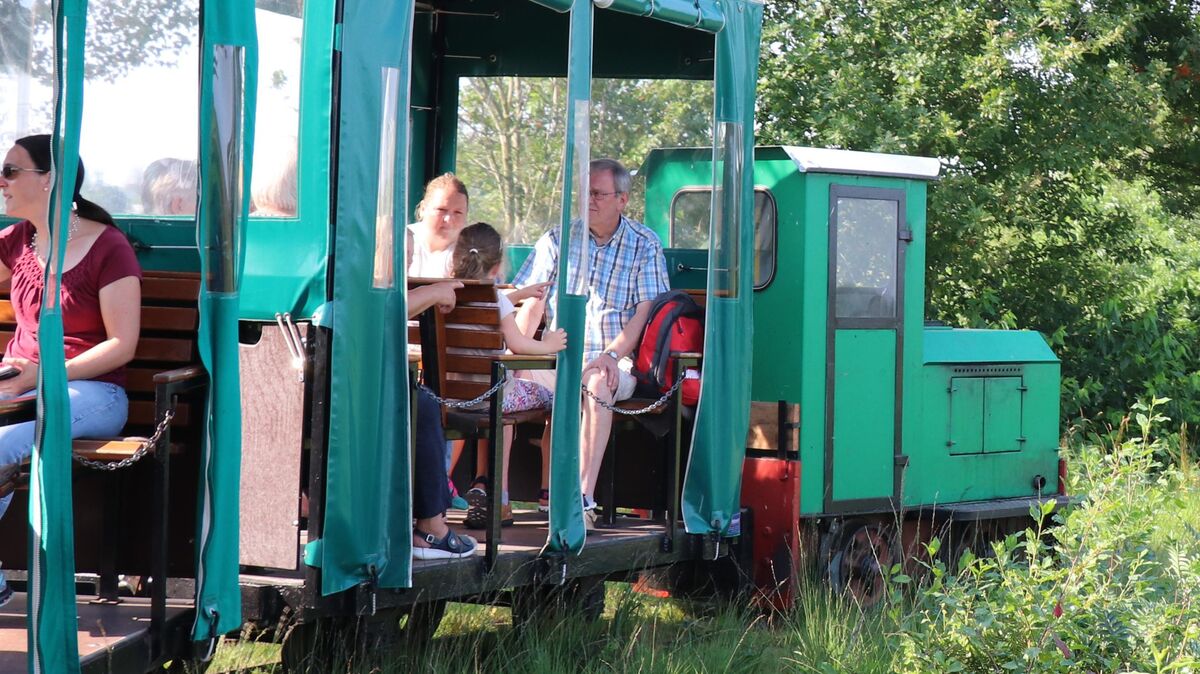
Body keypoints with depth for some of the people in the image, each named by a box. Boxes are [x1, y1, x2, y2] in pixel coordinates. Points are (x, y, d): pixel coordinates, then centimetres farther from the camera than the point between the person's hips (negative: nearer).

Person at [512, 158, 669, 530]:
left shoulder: (644, 245, 7)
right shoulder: (558, 240, 12)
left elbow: (645, 311, -2)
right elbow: (532, 304, 7)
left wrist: (612, 355, -17)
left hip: (617, 361, -2)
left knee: (597, 383, -38)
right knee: (517, 372, -30)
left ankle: (584, 495, -45)